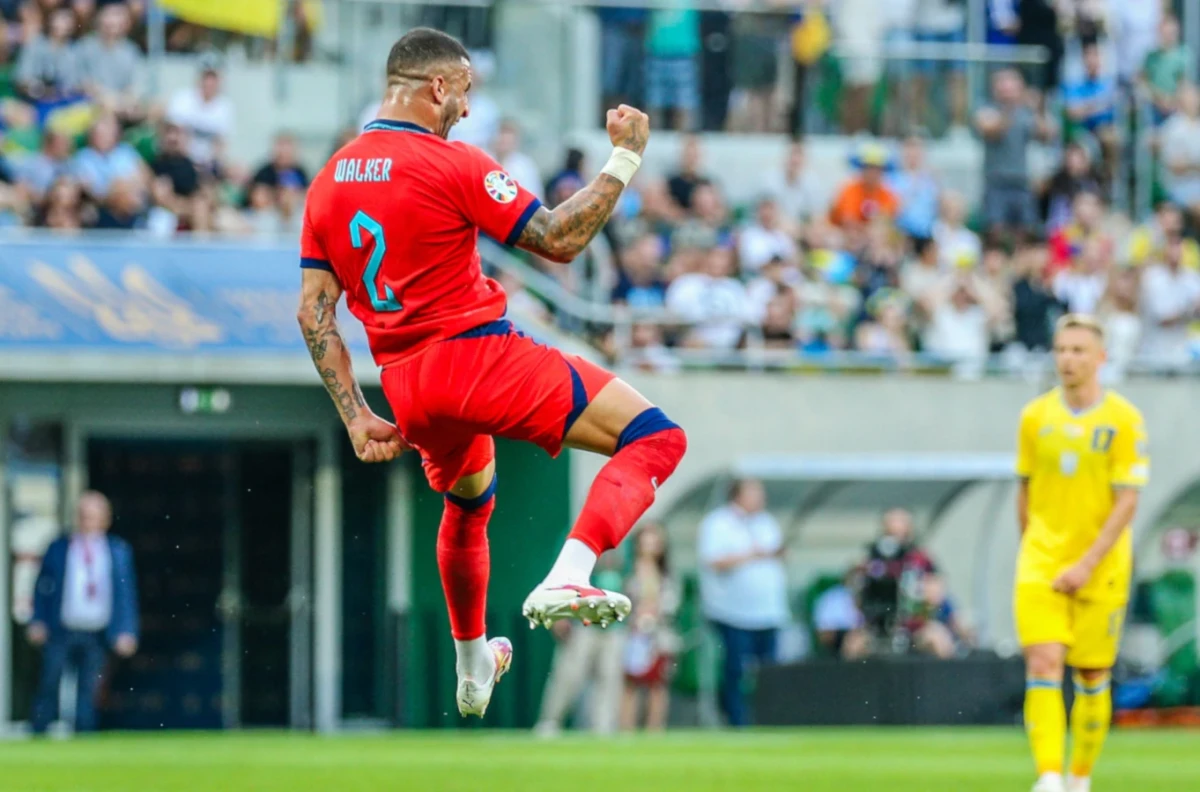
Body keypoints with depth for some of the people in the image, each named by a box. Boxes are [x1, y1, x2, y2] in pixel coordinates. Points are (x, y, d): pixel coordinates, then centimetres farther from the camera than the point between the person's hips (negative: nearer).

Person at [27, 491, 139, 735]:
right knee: (49, 685, -2)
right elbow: (43, 588, 7)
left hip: (96, 634, 1)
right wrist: (38, 622, -4)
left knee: (89, 690, 2)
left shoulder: (118, 551, 7)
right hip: (60, 631, -1)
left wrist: (126, 632, -2)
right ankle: (39, 737, 5)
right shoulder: (58, 548, 6)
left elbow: (126, 592, 6)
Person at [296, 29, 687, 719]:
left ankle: (473, 670, 46)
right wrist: (626, 159, -5)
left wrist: (357, 417, 9)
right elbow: (560, 240, -14)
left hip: (407, 387, 8)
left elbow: (313, 312, 7)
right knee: (655, 438, -9)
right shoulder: (452, 165, -12)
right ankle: (567, 579, -29)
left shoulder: (330, 181, 9)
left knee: (469, 502, 35)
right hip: (481, 358, -8)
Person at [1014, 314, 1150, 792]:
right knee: (1043, 665, -15)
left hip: (1100, 568, -1)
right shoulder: (1035, 417, 4)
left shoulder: (1124, 421, -6)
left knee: (1093, 678, 5)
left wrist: (1087, 564, -17)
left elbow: (1127, 501, -10)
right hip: (1041, 564, 1)